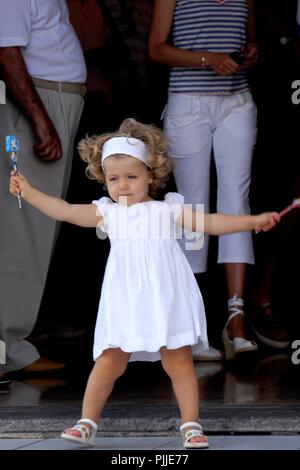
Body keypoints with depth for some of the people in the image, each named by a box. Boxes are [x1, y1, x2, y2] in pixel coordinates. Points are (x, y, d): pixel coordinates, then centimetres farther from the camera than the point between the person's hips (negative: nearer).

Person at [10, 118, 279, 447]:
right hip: (124, 302, 1)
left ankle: (191, 424, 9)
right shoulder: (107, 212, 10)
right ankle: (87, 423, 10)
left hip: (166, 299, -1)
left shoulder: (168, 208, 7)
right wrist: (29, 193, 2)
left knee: (179, 361, 1)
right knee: (109, 362, 1)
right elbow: (64, 211, 8)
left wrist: (252, 221, -1)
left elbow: (209, 223, 6)